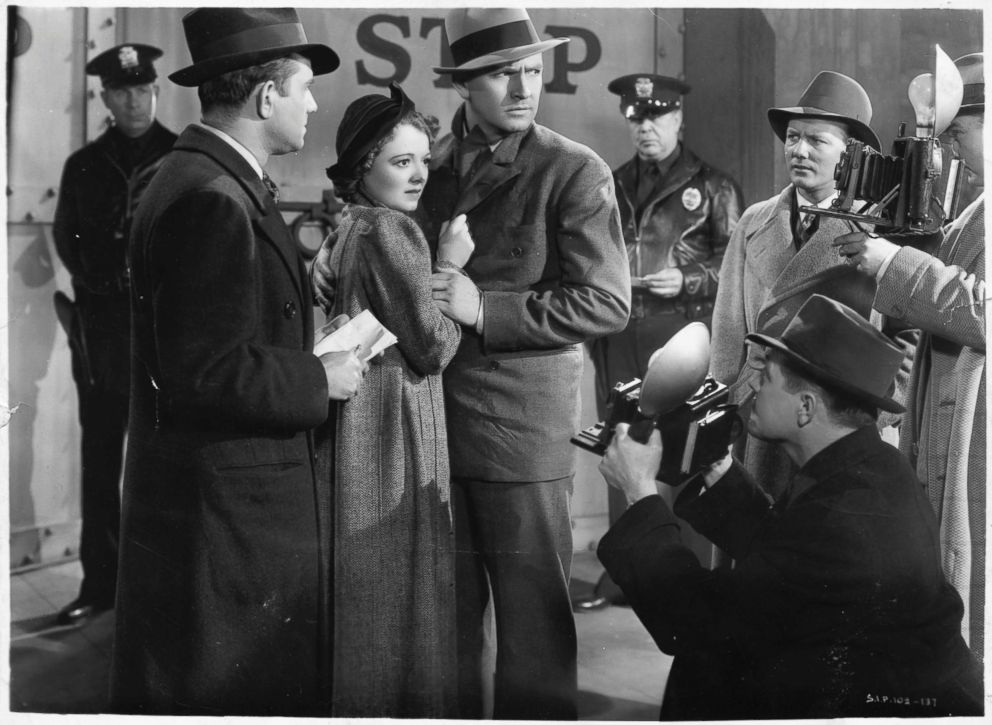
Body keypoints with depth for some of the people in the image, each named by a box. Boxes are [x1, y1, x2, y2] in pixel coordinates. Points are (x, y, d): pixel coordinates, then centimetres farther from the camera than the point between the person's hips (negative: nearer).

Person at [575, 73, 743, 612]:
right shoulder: (613, 185, 17)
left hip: (681, 332, -4)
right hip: (618, 337, 4)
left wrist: (685, 281, -13)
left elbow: (734, 260, 0)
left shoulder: (711, 185, 4)